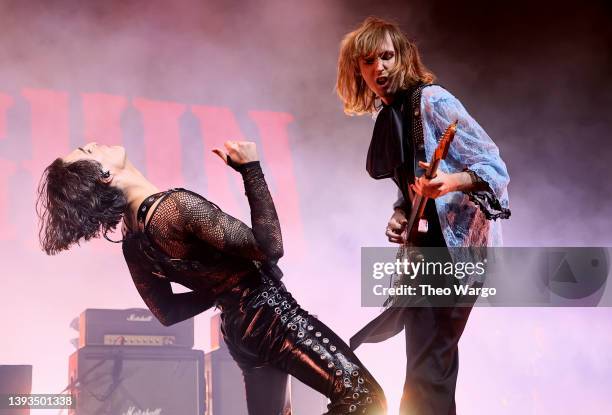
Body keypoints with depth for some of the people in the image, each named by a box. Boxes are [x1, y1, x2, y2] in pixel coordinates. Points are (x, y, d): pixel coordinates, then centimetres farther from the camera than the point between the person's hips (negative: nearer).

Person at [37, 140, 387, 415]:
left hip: (239, 328, 8)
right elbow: (269, 246, -23)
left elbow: (167, 313, 13)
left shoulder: (132, 242, 0)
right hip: (270, 315, -8)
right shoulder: (177, 205, -26)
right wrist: (250, 169, -17)